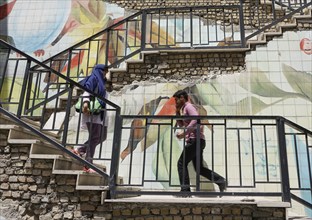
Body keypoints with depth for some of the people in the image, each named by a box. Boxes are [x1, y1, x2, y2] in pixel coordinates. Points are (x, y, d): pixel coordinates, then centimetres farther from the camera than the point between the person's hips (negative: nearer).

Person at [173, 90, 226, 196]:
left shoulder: (189, 106, -6)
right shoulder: (184, 109, 23)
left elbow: (196, 120, -24)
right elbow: (180, 124, 29)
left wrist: (184, 133, -23)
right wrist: (178, 111, 16)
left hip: (195, 140, -10)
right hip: (195, 141, 10)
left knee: (181, 163, -6)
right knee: (199, 168, 10)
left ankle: (185, 189, -5)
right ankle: (220, 180, 8)